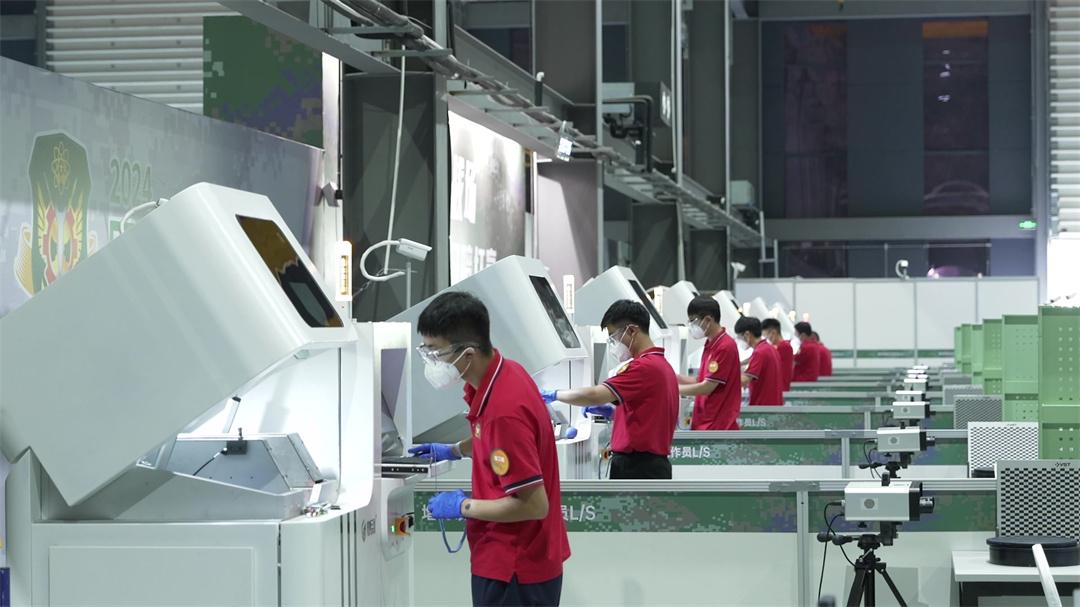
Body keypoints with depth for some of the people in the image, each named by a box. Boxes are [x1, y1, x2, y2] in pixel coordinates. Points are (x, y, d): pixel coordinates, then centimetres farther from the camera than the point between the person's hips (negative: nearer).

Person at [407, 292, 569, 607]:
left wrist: (462, 507, -17)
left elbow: (534, 505, -26)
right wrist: (455, 450, 17)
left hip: (515, 570, -10)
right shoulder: (500, 373, 1)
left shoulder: (504, 408, -30)